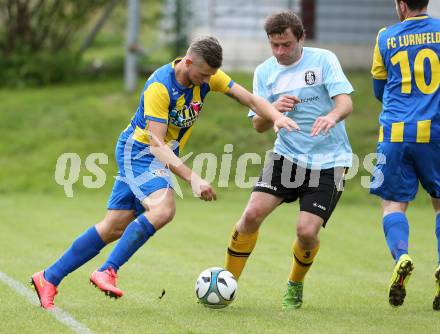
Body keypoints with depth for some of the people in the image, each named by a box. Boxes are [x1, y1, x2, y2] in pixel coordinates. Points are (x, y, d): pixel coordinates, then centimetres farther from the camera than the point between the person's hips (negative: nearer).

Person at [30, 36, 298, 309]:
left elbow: (250, 99, -3)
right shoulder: (160, 87, -27)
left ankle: (49, 278, 11)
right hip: (138, 151, -7)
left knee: (115, 227, 4)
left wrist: (277, 117, -22)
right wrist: (193, 179, -37)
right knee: (163, 208, -31)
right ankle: (108, 272, -25)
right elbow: (157, 144, -29)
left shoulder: (208, 76, -7)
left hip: (163, 157, 7)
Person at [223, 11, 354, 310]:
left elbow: (346, 103, -16)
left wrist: (332, 116, -40)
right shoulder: (264, 72, 4)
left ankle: (295, 286, 15)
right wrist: (274, 109, -16)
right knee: (252, 214, -15)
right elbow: (259, 126, 6)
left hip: (328, 161, -3)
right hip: (287, 155, 3)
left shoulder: (323, 60, -7)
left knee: (307, 231, -15)